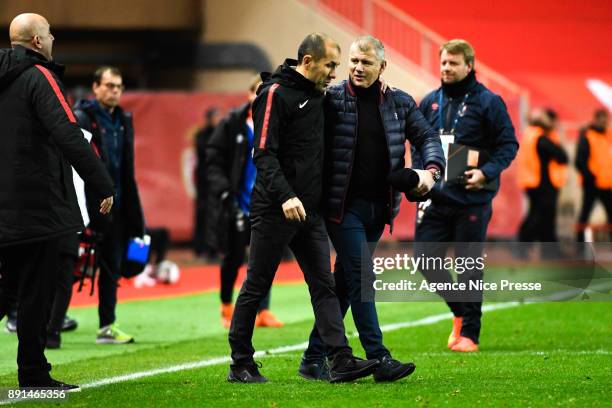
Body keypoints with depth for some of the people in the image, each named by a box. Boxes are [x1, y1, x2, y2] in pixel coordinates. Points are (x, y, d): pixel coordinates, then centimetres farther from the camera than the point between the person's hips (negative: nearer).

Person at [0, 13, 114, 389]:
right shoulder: (40, 77, -11)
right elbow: (69, 137, -21)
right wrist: (103, 187, -20)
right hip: (39, 204, -7)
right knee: (37, 291, -2)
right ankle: (34, 375, 2)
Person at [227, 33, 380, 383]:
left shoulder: (317, 95, 14)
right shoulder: (276, 93, -11)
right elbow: (264, 153, -18)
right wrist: (285, 196, -28)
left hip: (310, 211, 8)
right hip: (275, 210, -8)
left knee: (324, 286, 0)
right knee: (256, 287, 1)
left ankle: (342, 361, -6)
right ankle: (241, 364, 9)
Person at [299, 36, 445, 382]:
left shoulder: (400, 103, 8)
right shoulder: (332, 100, -5)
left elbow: (427, 136, 9)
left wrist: (431, 169, -11)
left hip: (378, 208, 5)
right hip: (344, 206, -5)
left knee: (345, 283, 9)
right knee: (361, 276, -12)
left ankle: (315, 358, 17)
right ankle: (380, 359, -14)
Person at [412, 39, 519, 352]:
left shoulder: (488, 102, -4)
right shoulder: (429, 103, 11)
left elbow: (509, 144, -4)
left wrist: (487, 172, -18)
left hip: (472, 199, -5)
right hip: (434, 197, 5)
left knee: (470, 266, 0)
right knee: (425, 257, 2)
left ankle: (469, 333, 8)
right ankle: (459, 310, 24)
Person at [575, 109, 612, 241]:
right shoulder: (586, 136, -7)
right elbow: (580, 161, -13)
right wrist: (591, 178, -17)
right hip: (592, 184, -6)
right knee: (585, 212, 0)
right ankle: (580, 241, 6)